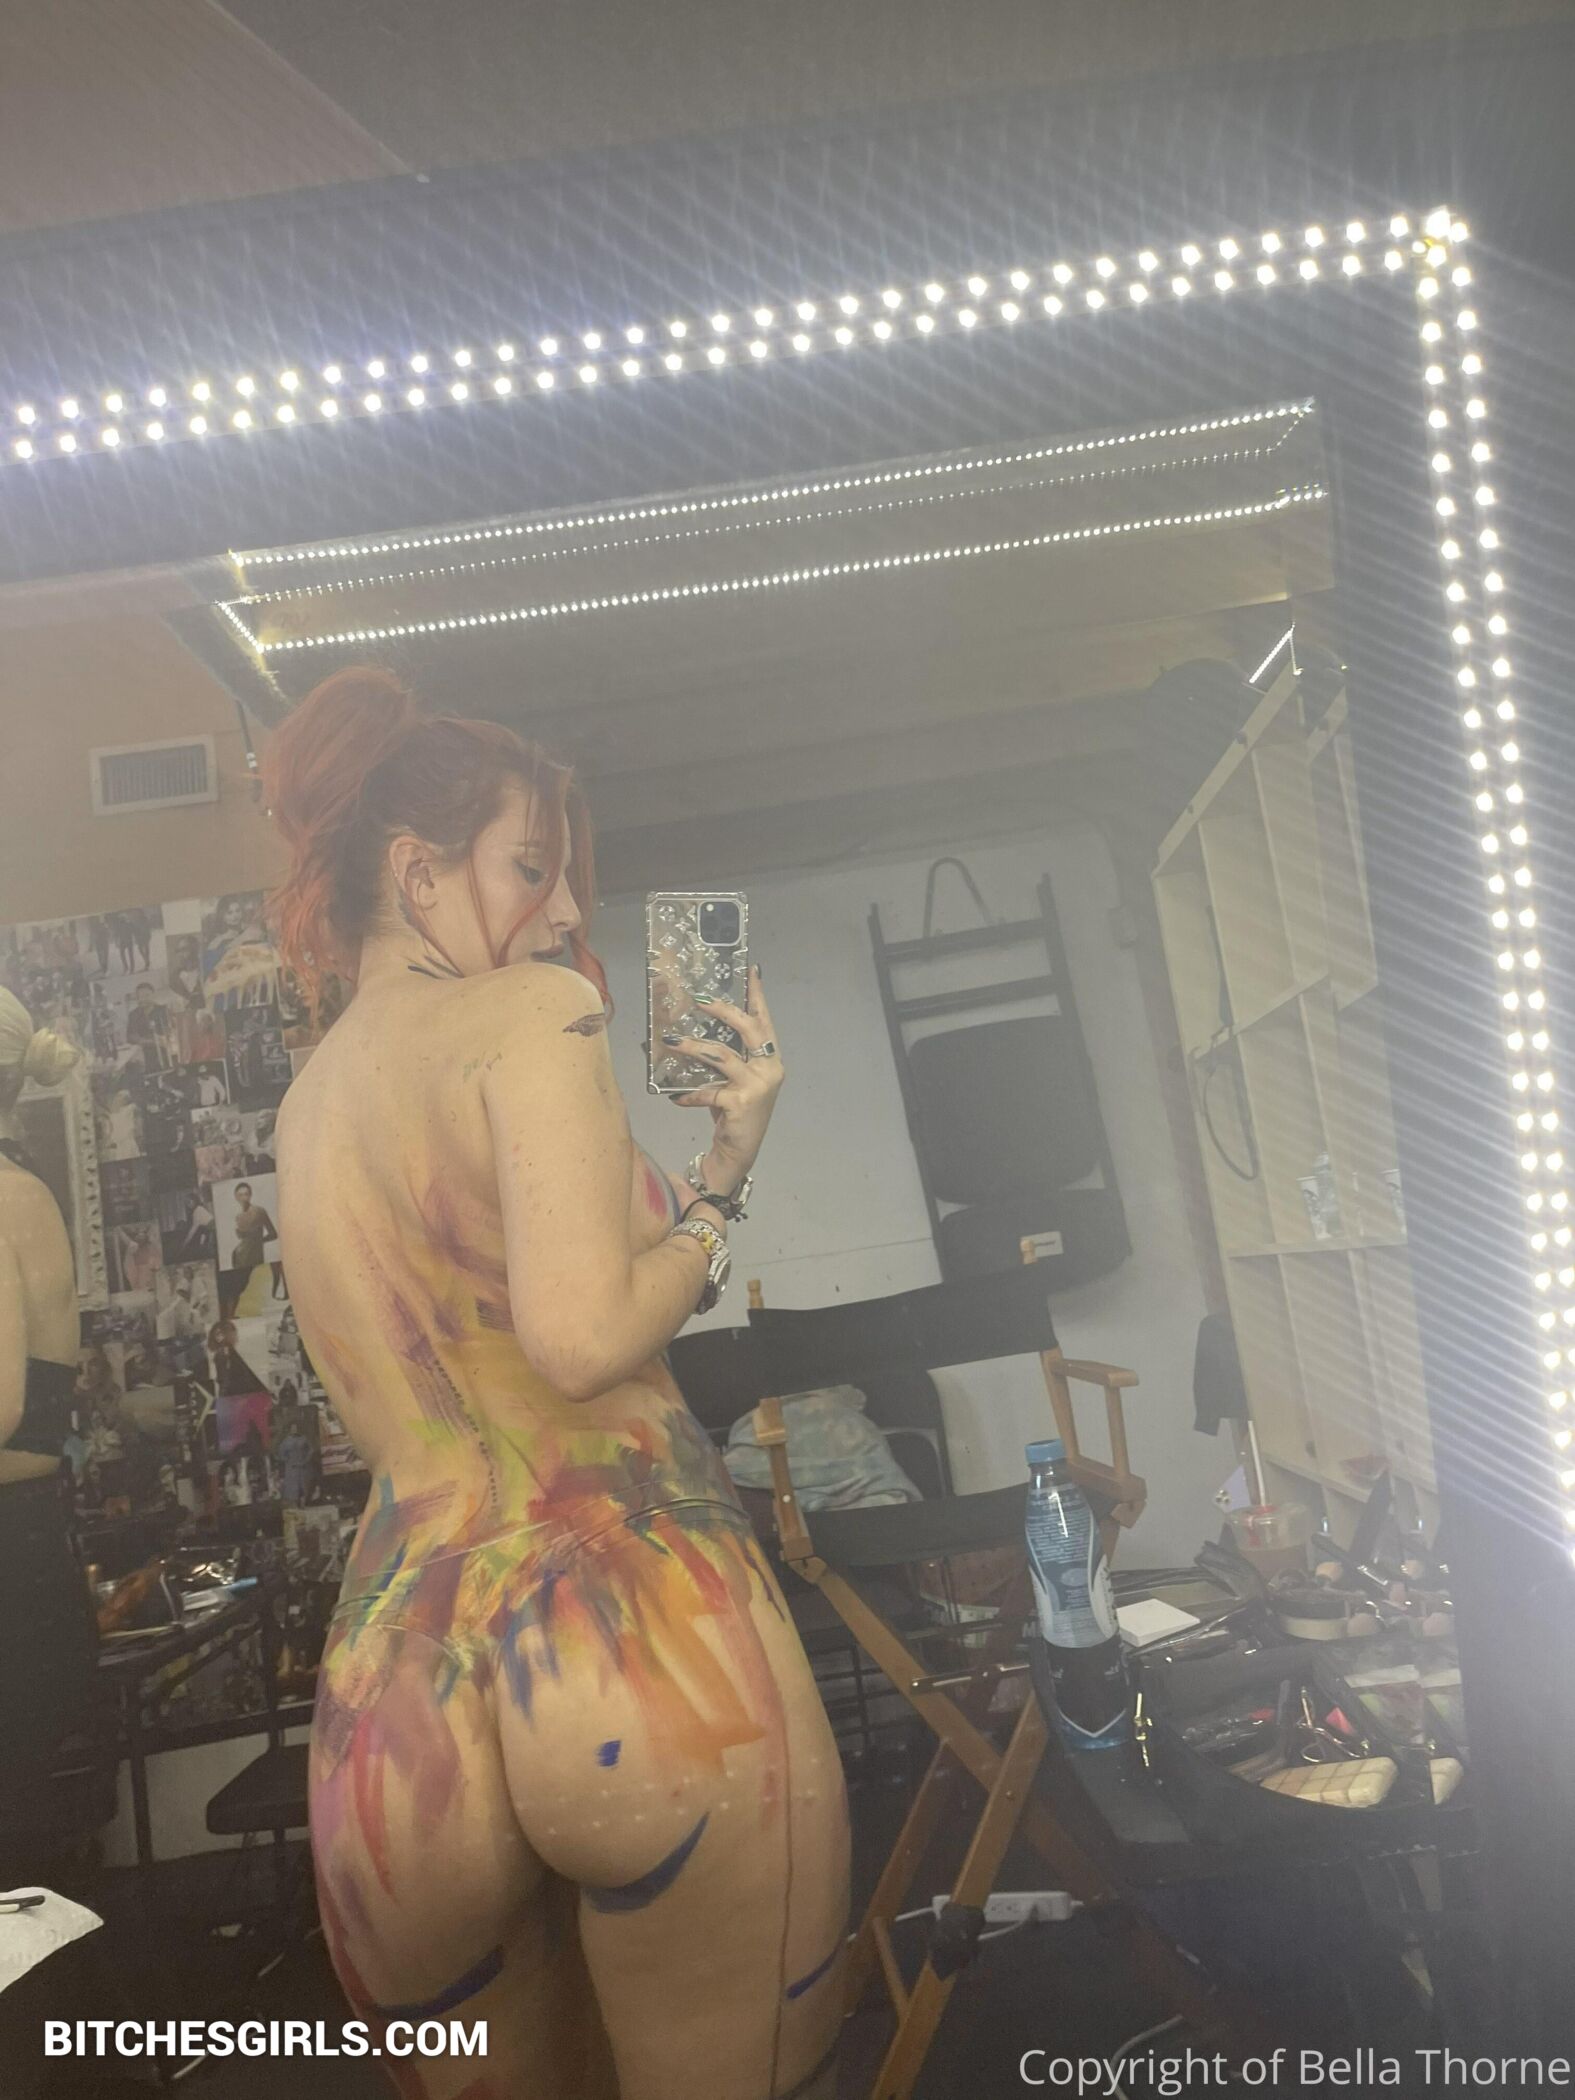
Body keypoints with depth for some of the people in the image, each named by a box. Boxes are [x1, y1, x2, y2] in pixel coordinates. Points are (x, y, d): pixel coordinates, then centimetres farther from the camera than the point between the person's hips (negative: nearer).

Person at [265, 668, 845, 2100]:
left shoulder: (307, 1107, 18)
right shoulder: (533, 1011, -6)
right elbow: (583, 1336, -21)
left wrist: (725, 1158, 18)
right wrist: (707, 1232, 0)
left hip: (400, 1692, 7)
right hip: (634, 1634, -7)